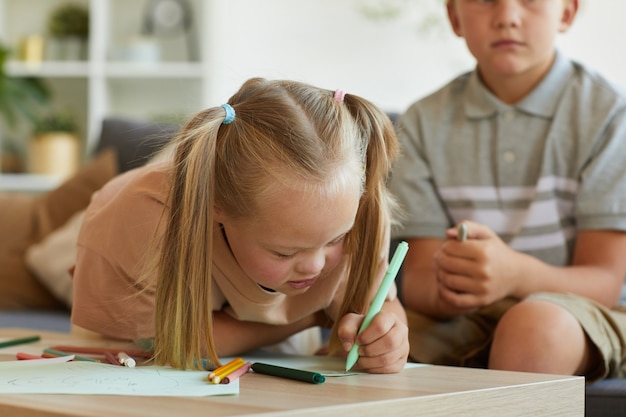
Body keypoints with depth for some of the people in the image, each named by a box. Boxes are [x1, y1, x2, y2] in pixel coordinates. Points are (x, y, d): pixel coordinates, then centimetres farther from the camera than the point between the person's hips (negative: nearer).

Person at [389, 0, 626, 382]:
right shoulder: (424, 123, 6)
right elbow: (416, 278, -1)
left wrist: (516, 273, -31)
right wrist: (443, 288, -27)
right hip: (458, 323, 2)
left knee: (531, 324, -36)